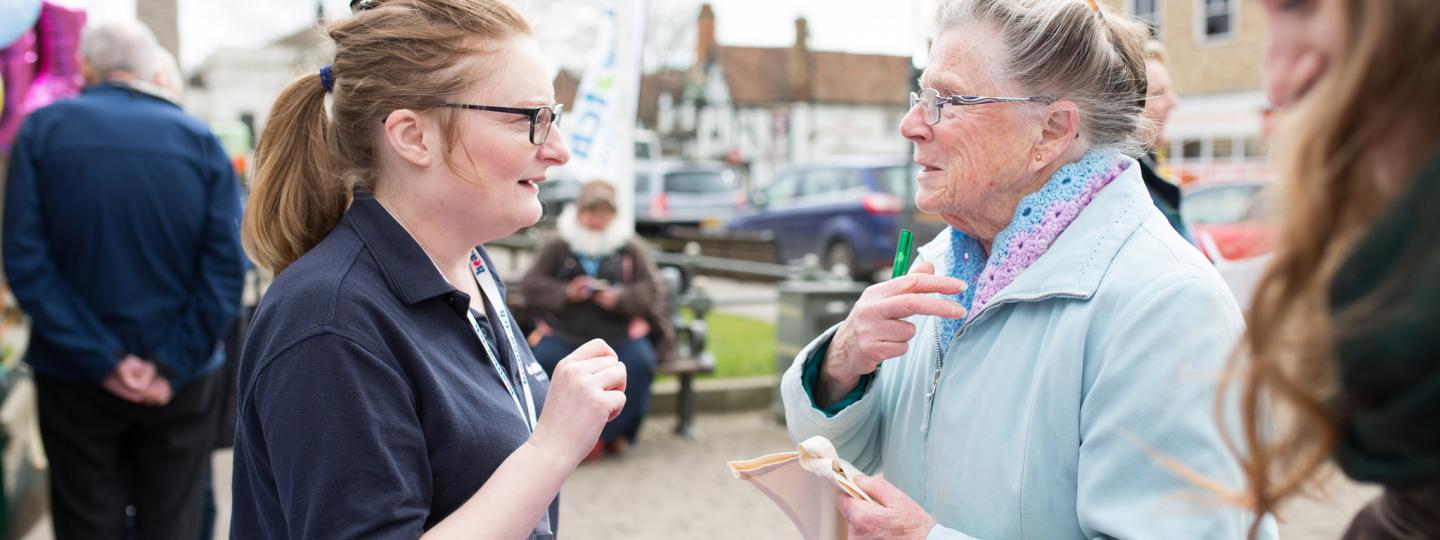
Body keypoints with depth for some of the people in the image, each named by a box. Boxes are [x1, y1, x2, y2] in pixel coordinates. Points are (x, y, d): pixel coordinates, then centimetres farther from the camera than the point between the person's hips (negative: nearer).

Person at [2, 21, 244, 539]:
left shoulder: (42, 130, -3)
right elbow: (227, 267, -11)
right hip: (181, 382, 0)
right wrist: (173, 365, -11)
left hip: (75, 379, 0)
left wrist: (101, 359, -11)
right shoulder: (200, 140, -2)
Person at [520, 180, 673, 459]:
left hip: (621, 334, 0)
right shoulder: (556, 247, 14)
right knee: (541, 359, -30)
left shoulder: (631, 248, 14)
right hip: (565, 334, 0)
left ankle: (608, 433, -12)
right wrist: (566, 293, -14)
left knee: (640, 362, -29)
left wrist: (619, 298, -15)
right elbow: (530, 285, 4)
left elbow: (652, 290, 4)